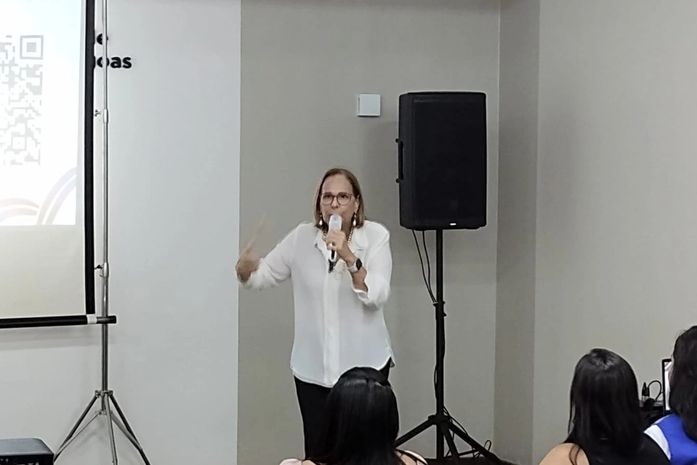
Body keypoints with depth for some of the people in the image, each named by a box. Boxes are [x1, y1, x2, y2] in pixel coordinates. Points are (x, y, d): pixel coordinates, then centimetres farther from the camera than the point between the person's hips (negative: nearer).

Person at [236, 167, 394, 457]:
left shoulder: (375, 236, -5)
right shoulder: (302, 238, 1)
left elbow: (377, 296, -15)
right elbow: (263, 275, 7)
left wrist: (348, 256, -28)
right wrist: (245, 269, -16)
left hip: (365, 365, -2)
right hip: (313, 368, 2)